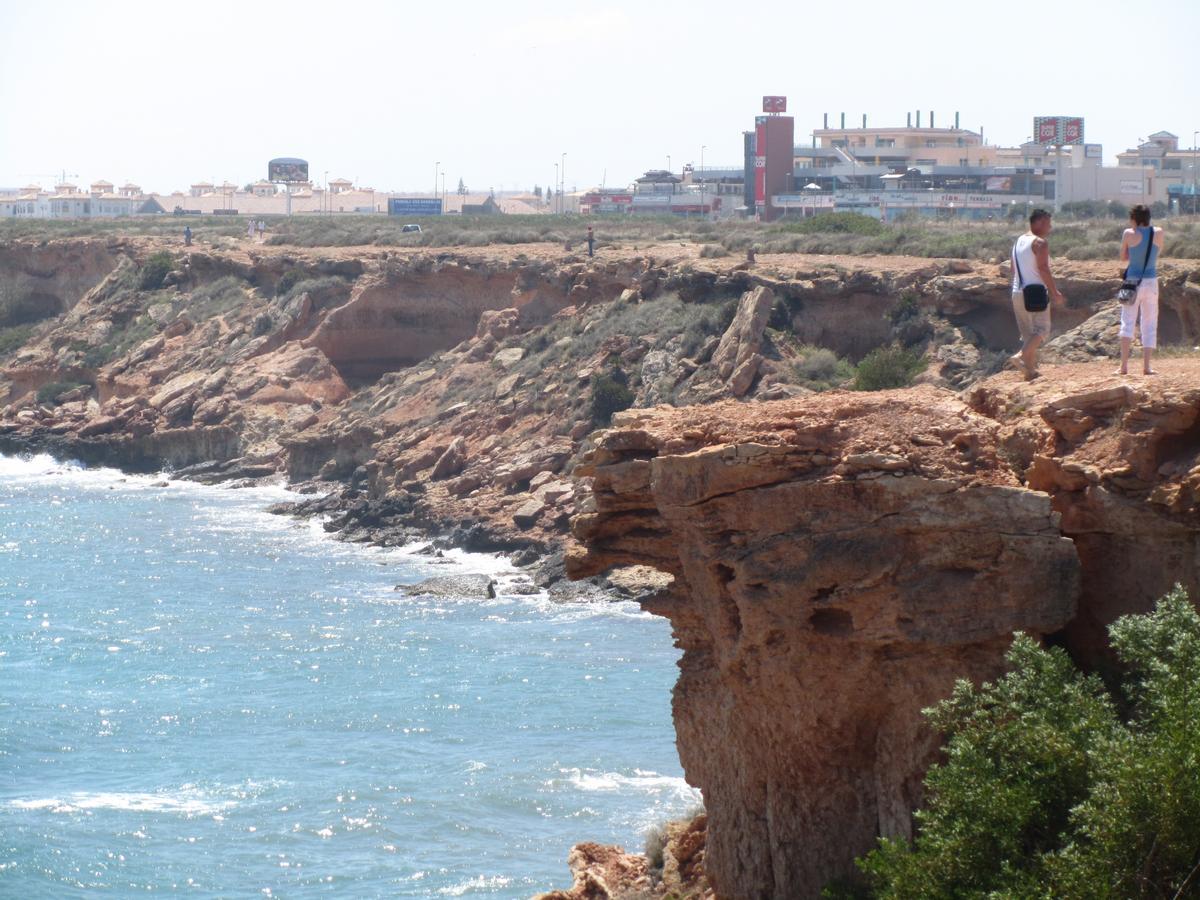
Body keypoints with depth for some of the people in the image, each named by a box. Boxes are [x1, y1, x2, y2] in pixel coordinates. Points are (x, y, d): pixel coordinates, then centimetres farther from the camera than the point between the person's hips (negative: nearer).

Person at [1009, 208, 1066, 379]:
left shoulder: (1018, 242, 16)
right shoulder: (1040, 243, -10)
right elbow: (1043, 269, -18)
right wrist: (1055, 293, -15)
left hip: (1017, 293, 8)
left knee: (1028, 333, 13)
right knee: (1042, 329, -9)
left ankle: (1030, 370, 11)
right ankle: (1021, 356, -29)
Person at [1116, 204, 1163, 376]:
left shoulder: (1129, 234, -6)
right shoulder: (1158, 233, 1)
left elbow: (1123, 258, 5)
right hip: (1151, 282, 2)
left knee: (1127, 323, 1)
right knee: (1149, 325, 8)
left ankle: (1124, 365, -12)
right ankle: (1146, 366, 2)